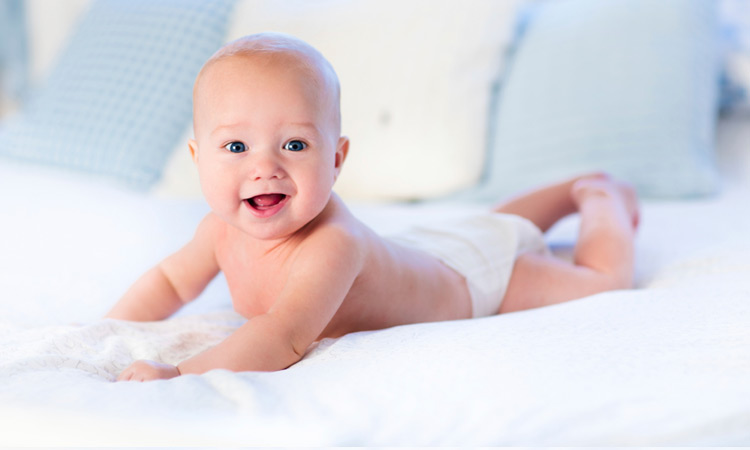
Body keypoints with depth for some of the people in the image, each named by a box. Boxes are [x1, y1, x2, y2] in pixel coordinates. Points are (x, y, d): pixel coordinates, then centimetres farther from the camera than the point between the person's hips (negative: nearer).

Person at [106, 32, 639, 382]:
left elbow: (284, 339, -62)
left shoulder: (331, 246, -48)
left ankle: (602, 199, 36)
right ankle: (572, 190, 55)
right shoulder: (226, 230, -24)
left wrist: (183, 371, -69)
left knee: (605, 279, 9)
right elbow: (169, 281, -6)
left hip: (481, 274, -7)